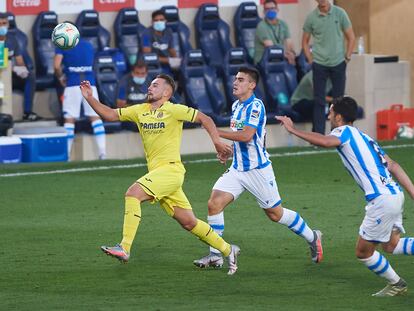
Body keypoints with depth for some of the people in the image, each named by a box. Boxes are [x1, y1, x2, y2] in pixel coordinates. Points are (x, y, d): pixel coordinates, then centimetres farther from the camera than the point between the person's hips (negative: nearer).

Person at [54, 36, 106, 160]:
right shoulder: (89, 45, 17)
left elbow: (57, 65, -7)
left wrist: (60, 77, 12)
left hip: (73, 85, -3)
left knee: (69, 119, 1)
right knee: (95, 117, 3)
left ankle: (66, 154, -1)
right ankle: (102, 152, -6)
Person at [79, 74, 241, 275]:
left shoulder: (173, 110, -5)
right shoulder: (140, 111, 13)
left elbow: (204, 119, 0)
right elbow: (110, 115, 11)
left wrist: (217, 142, -8)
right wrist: (90, 98, -1)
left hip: (171, 169, -7)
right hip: (156, 172, 7)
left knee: (133, 194, -24)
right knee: (189, 223, 10)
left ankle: (124, 249, -26)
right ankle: (228, 250, 23)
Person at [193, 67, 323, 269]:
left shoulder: (255, 106, -17)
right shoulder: (236, 106, 10)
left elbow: (247, 135, -30)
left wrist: (217, 133, -26)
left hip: (258, 169, -7)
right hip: (237, 169, 7)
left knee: (275, 214, 5)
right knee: (214, 203, -11)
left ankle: (312, 238, 28)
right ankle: (215, 255, -6)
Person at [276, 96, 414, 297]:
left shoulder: (345, 131, -4)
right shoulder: (363, 137, 21)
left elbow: (325, 142, -28)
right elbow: (392, 165, 16)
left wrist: (293, 130, -21)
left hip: (382, 199, -9)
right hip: (394, 193, 9)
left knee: (363, 252, 5)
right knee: (390, 245, 18)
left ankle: (395, 284, 18)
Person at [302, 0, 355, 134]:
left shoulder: (340, 13, -3)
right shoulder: (311, 17, -2)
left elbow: (351, 37, 5)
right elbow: (305, 41, 8)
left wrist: (347, 57, 0)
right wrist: (310, 60, 0)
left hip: (338, 63, 1)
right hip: (319, 64, -1)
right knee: (319, 101, -2)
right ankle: (318, 135, 0)